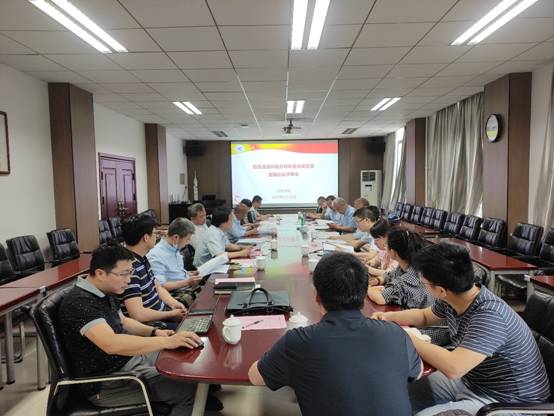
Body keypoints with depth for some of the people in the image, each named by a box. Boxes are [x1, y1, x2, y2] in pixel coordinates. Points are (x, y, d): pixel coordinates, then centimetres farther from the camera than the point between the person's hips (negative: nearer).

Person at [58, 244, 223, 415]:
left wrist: (154, 332, 2)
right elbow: (111, 344, -39)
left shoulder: (105, 292, 3)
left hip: (129, 357, 10)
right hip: (106, 382, -9)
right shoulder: (80, 303, -27)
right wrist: (167, 342, -39)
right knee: (190, 389, -17)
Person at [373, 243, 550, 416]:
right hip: (469, 378, 8)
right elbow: (425, 315, 14)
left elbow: (453, 368, -41)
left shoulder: (488, 317, -33)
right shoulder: (450, 300, -9)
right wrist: (389, 316, -1)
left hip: (504, 401, -7)